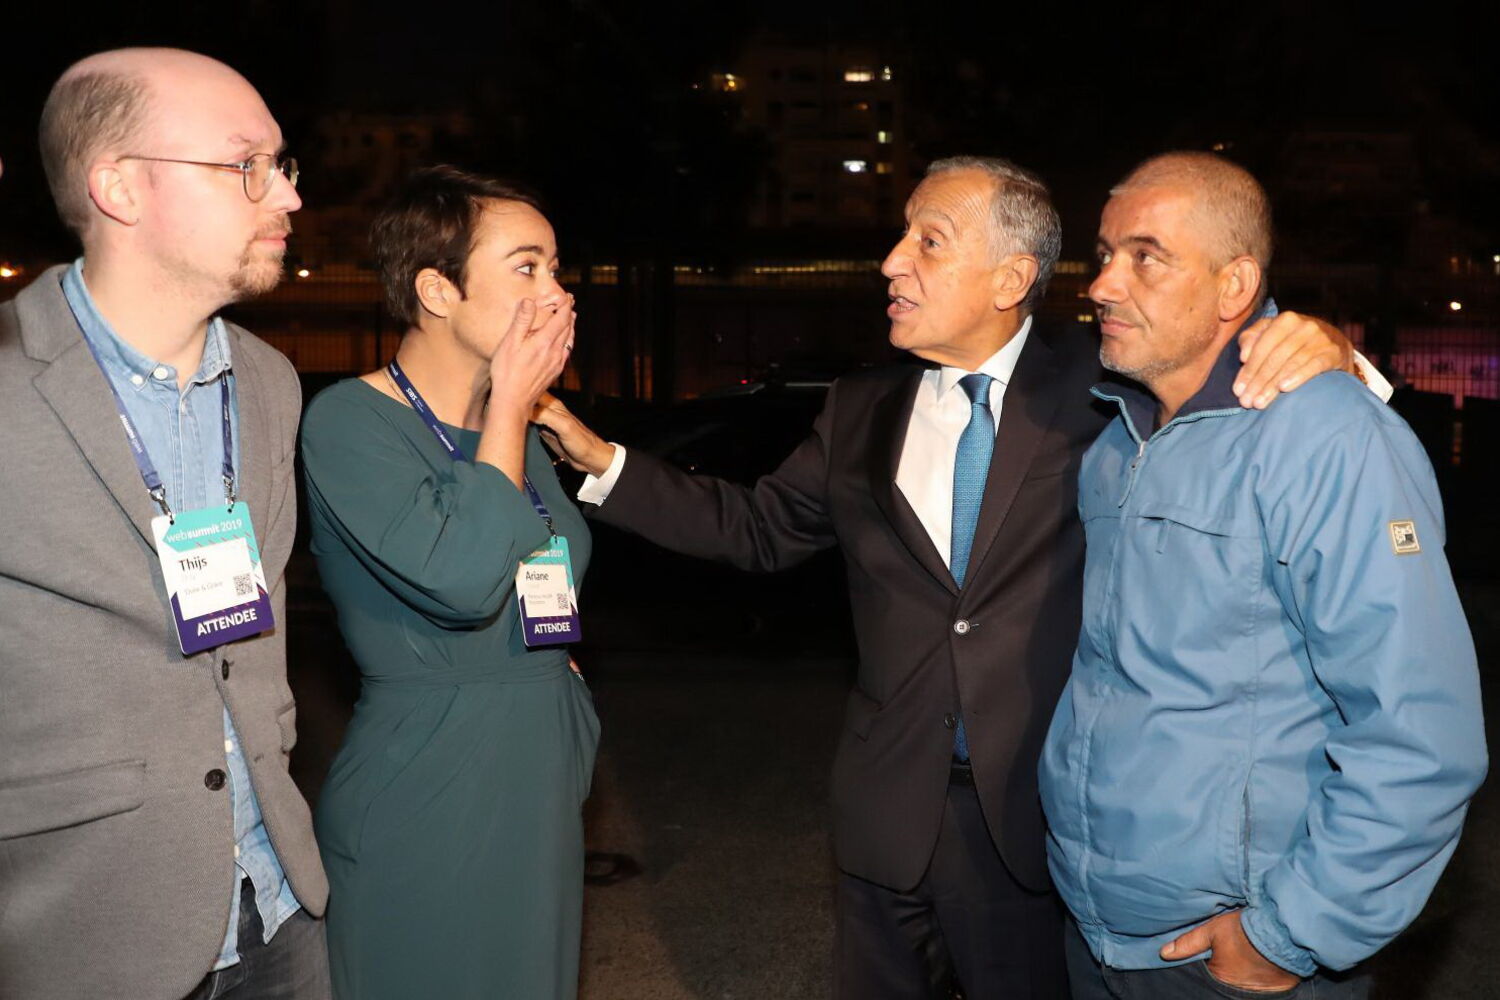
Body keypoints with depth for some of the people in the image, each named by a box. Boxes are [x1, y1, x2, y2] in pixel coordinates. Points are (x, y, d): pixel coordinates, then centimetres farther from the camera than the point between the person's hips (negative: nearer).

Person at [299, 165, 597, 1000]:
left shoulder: (521, 431, 7)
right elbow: (462, 579, -29)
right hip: (423, 811, -7)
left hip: (544, 794, 7)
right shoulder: (350, 422, -15)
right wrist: (510, 405, -19)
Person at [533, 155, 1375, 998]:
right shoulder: (862, 408, 5)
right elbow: (757, 526, 9)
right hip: (892, 813, 3)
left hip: (1042, 812, -3)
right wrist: (598, 456, 3)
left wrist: (1318, 347, -27)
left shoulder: (1097, 387, -7)